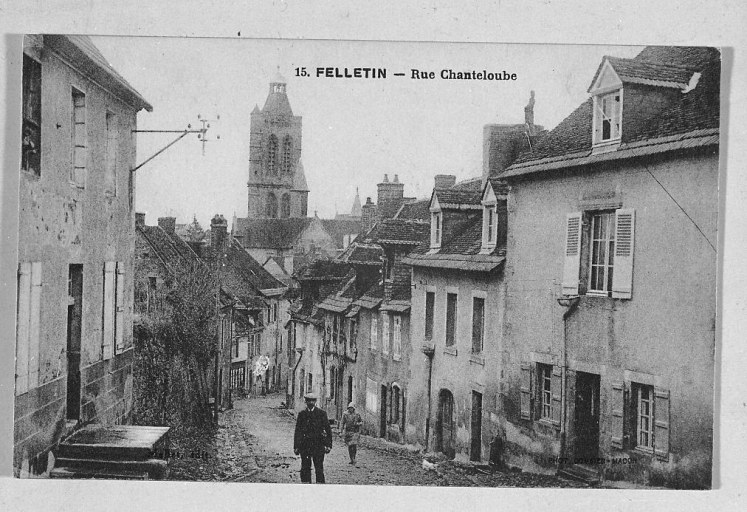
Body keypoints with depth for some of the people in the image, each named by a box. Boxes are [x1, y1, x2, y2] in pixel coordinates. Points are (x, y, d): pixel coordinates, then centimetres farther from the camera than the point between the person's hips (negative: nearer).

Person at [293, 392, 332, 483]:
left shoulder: (321, 413, 3)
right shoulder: (302, 414, 8)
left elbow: (328, 430, 3)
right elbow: (297, 431, 9)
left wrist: (328, 445, -4)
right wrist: (296, 446, 3)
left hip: (318, 445, -2)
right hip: (305, 444, 2)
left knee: (319, 468, -4)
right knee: (305, 468, 2)